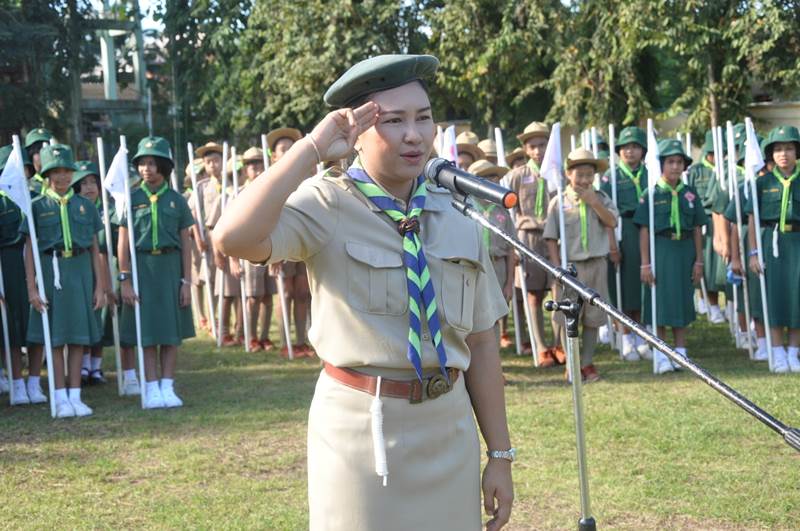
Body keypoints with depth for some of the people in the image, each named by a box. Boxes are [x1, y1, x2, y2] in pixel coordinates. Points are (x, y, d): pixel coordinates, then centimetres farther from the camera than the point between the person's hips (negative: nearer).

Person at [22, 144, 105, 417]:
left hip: (81, 271, 2)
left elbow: (95, 248, 10)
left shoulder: (85, 205, 9)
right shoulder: (37, 206, 2)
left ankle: (75, 396, 10)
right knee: (55, 337, 0)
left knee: (78, 337, 4)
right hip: (51, 269, -2)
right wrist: (31, 288, -7)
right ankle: (61, 399, 5)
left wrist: (100, 286, 6)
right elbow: (29, 249, 0)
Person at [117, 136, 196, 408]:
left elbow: (186, 244, 4)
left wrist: (186, 281, 0)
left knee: (172, 330, 4)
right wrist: (125, 281, -6)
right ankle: (151, 389, 5)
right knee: (147, 331, 1)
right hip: (142, 266, -1)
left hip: (170, 266, 1)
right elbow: (123, 244, 1)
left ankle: (167, 388, 11)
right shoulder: (132, 199, 1)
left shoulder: (176, 200, 3)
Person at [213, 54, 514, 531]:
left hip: (449, 429, 4)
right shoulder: (327, 207, -8)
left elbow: (481, 343, 7)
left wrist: (500, 455, 7)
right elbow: (234, 239, -28)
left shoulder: (455, 218, 5)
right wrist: (312, 149, -22)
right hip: (360, 426, -4)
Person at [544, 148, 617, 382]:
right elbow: (551, 238, -2)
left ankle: (587, 363, 17)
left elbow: (611, 222, -9)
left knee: (593, 318, 7)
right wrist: (557, 267, -9)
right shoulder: (558, 202, -2)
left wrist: (593, 202, -15)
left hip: (596, 264, 2)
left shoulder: (601, 198, 6)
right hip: (570, 265, -2)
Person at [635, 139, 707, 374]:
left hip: (684, 249, 3)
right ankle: (660, 355, 7)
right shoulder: (651, 194, -3)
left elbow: (697, 229, 8)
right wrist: (645, 263, -7)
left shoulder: (690, 194, 5)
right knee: (660, 302, 0)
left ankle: (681, 353, 18)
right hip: (660, 249, -3)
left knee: (682, 301, 9)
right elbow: (644, 230, -4)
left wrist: (699, 260, 5)